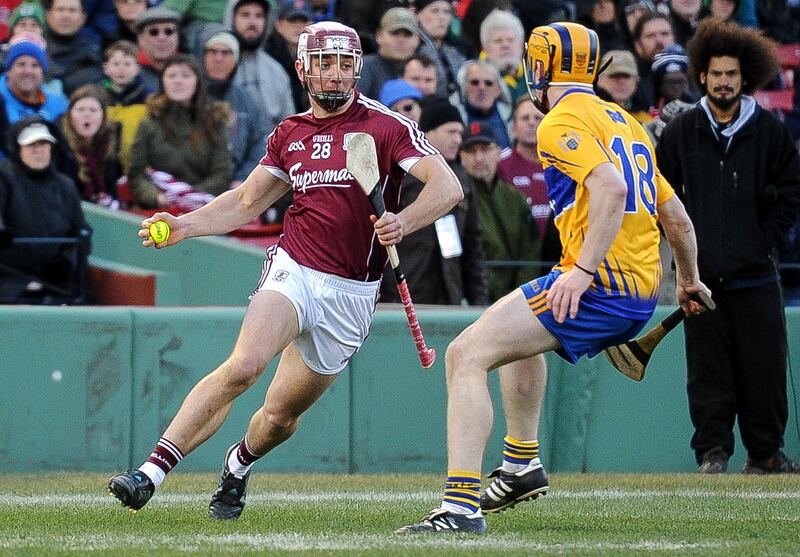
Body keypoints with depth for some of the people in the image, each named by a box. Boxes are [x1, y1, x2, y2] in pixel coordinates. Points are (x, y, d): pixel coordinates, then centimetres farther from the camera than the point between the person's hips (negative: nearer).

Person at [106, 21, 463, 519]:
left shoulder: (385, 127, -5)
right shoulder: (289, 134, 10)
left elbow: (448, 187, -14)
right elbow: (247, 202, 21)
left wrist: (402, 222, -33)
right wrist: (186, 225, 6)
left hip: (352, 292, -1)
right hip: (294, 270, 1)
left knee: (282, 416, 8)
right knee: (244, 365, -27)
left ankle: (239, 464, 44)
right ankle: (151, 473, -30)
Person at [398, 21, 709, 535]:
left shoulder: (562, 123, -5)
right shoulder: (624, 122, 21)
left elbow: (611, 188, -23)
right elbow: (675, 214, 27)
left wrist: (584, 271, -28)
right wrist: (689, 280, 42)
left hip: (599, 287, -9)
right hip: (642, 294, 9)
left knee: (466, 354, -14)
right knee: (516, 331, 36)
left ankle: (461, 507, -26)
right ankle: (522, 466, 38)